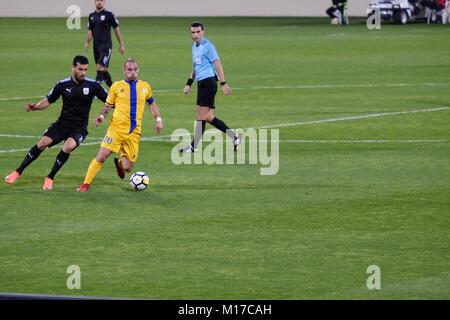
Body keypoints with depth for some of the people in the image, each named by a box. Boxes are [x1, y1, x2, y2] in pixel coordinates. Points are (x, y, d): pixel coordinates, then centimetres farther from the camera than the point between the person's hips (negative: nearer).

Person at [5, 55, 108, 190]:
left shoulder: (92, 85, -7)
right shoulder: (63, 85, -2)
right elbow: (48, 101, 8)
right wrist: (35, 107, -9)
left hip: (79, 128, -2)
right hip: (62, 124, 2)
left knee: (68, 147, -29)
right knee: (42, 143, -17)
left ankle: (50, 178, -10)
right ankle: (18, 171, -1)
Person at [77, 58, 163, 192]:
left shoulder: (145, 86, 9)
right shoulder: (117, 86, 3)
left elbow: (151, 104, 23)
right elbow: (108, 106, 8)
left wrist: (158, 119, 11)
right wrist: (101, 116, -10)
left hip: (134, 132, 2)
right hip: (116, 128, -2)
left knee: (127, 168, 0)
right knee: (101, 157, -15)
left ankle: (120, 161, 37)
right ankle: (86, 184, -3)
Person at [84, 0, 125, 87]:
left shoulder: (109, 15, -5)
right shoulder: (91, 16, 10)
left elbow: (116, 30, 1)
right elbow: (90, 31, 15)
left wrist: (121, 44, 2)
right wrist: (87, 42, -1)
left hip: (106, 46, -6)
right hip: (96, 46, 6)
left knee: (100, 68, -17)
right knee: (103, 70, 11)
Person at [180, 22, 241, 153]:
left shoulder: (207, 46, -9)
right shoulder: (194, 46, 18)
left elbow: (217, 64, -13)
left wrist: (223, 83, -17)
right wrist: (188, 84, 24)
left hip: (208, 82, -9)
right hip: (202, 83, 9)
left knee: (201, 114, -7)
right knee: (207, 116, 6)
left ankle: (194, 146, -3)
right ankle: (234, 137, 11)